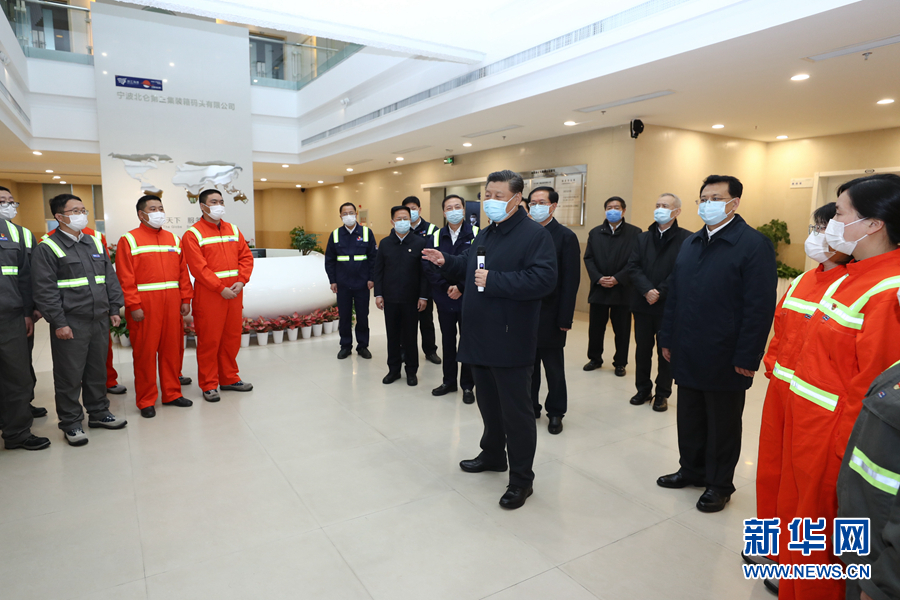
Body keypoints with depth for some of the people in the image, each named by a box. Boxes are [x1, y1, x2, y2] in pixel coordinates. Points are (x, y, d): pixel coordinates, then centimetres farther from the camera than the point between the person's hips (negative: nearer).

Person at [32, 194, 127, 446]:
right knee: (69, 375, 3)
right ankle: (71, 423, 16)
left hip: (100, 321, 6)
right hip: (70, 324, -5)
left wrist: (114, 308, 10)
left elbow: (110, 278, 16)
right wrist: (58, 322, -13)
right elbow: (45, 290, -10)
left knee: (98, 370, 15)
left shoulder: (95, 243, 14)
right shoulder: (47, 248, -5)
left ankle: (99, 412, 29)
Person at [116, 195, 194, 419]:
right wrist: (133, 306, -13)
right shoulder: (129, 240, -1)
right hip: (144, 307, -4)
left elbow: (183, 272, 11)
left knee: (172, 349, 9)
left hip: (172, 305, 4)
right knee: (145, 352, 2)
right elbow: (125, 278, -7)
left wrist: (185, 299, 5)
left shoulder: (173, 239, 14)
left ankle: (172, 393, 22)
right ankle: (146, 401, 13)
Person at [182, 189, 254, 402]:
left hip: (234, 294, 5)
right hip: (208, 296, -5)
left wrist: (241, 281, -7)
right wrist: (221, 288, -17)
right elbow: (199, 268, -12)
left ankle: (229, 379, 26)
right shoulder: (193, 234, -4)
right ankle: (209, 385, 13)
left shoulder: (233, 230, 12)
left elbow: (246, 257, 8)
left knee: (232, 338, 12)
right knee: (209, 340, 1)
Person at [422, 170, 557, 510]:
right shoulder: (485, 235, 17)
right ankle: (493, 455, 41)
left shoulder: (535, 235, -12)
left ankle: (521, 479, 16)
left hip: (511, 342, -8)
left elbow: (543, 279, -25)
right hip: (481, 338, 9)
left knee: (516, 411, 2)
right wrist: (446, 263, 7)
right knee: (488, 402, 21)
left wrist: (494, 280, -25)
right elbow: (468, 268, 27)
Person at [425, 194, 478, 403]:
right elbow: (429, 268, 0)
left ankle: (468, 385, 19)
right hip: (445, 299, 3)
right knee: (447, 341, 14)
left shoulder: (476, 234, -5)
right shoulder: (436, 237, 5)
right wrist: (447, 287, -11)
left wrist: (461, 287, -15)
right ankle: (449, 381, 28)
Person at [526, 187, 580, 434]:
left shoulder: (566, 237, -4)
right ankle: (530, 407, 27)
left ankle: (555, 412, 24)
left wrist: (565, 319, -12)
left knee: (554, 367, 9)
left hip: (550, 315, -3)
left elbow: (571, 281, -7)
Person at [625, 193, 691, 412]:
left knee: (666, 352, 7)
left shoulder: (686, 239, -5)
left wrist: (660, 293, -17)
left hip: (669, 306, -4)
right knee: (642, 349, 12)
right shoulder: (643, 238, 10)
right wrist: (647, 290, -15)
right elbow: (633, 267, 0)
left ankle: (662, 394, 20)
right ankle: (643, 390, 26)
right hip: (643, 304, 4)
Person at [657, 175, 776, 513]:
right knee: (689, 420, 17)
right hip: (687, 355, 6)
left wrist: (747, 358, -16)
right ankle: (692, 469, 36)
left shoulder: (754, 244, -10)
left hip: (724, 359, -6)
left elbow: (760, 307, -14)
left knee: (722, 425, 10)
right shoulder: (691, 243, 11)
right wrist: (668, 338, 10)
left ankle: (719, 484, 27)